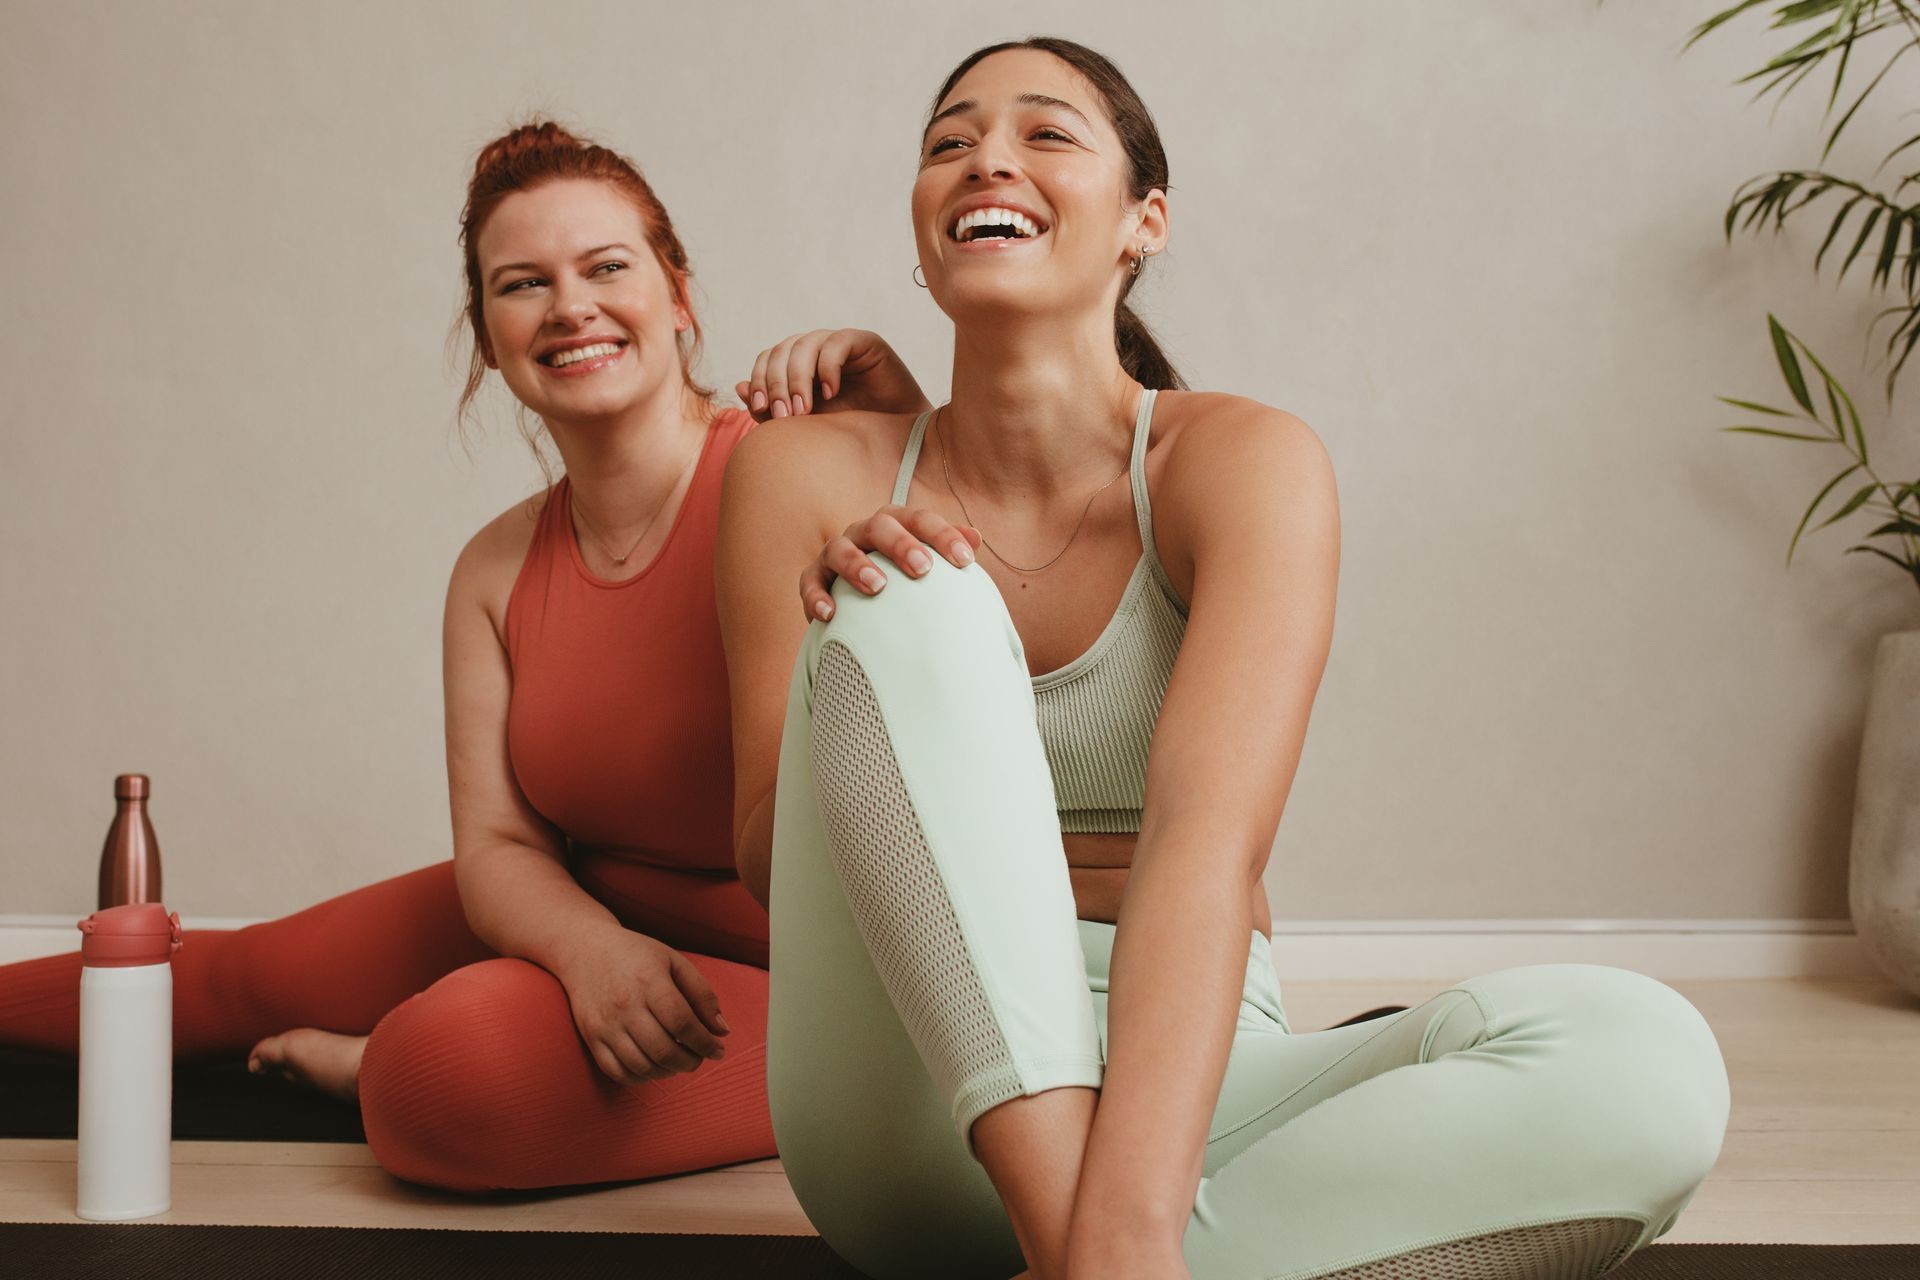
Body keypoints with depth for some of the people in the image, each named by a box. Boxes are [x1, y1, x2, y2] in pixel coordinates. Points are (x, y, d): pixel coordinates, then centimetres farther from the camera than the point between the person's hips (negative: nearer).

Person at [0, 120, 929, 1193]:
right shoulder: (498, 572, 0)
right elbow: (498, 846, -4)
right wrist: (592, 947, -27)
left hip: (781, 976, -6)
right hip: (579, 914, 6)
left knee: (451, 1069, -30)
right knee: (255, 974, 19)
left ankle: (372, 1065, 6)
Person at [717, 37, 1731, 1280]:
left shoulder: (1246, 463, -7)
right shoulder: (811, 475, 1)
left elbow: (1208, 842, -23)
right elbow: (770, 864, 0)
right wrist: (867, 656, -21)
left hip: (1183, 1089, 0)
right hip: (914, 1104, 1)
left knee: (1645, 1056, -26)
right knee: (909, 606, -23)